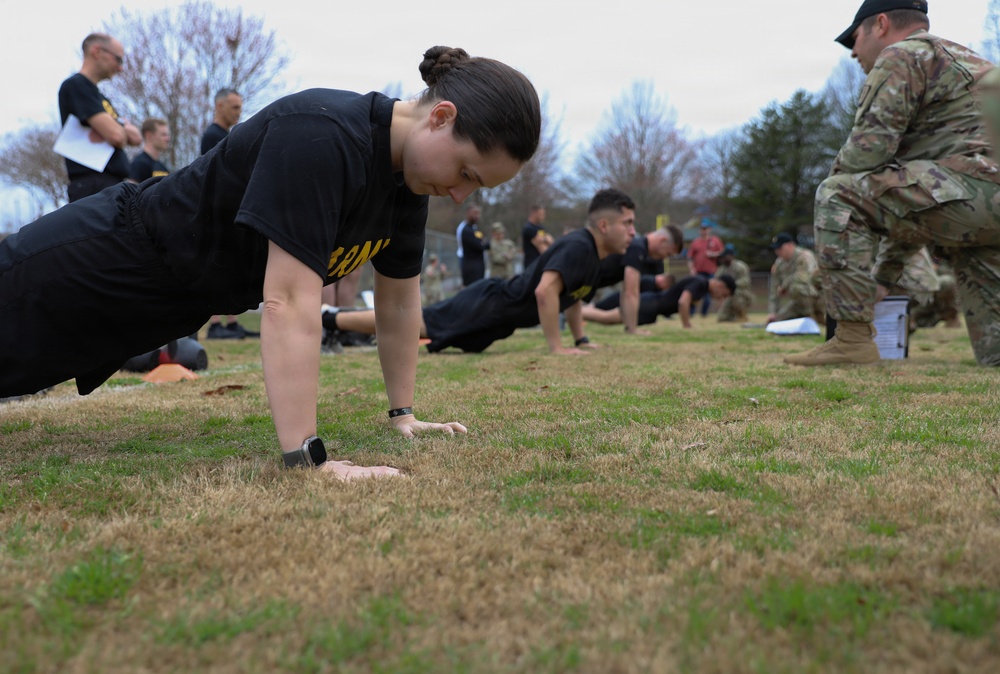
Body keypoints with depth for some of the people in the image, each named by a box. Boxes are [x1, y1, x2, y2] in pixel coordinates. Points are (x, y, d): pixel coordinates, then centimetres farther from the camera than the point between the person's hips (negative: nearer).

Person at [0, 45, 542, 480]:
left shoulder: (410, 165, -10)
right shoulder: (320, 138, -37)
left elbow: (399, 299, 0)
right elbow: (289, 301, -41)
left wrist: (403, 414, 3)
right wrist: (306, 461, -44)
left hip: (180, 297, 8)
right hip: (118, 260, -8)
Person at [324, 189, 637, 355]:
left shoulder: (592, 253, 8)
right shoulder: (577, 248, -23)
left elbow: (572, 293, 25)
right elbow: (545, 292, -36)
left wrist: (581, 339, 18)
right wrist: (556, 347, -32)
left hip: (496, 312, 9)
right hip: (486, 308, -9)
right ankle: (326, 319, 4)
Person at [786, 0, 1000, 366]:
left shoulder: (901, 56, 5)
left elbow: (867, 150, -9)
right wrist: (887, 273, 36)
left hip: (970, 190, -9)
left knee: (837, 195, -6)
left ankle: (853, 339, -12)